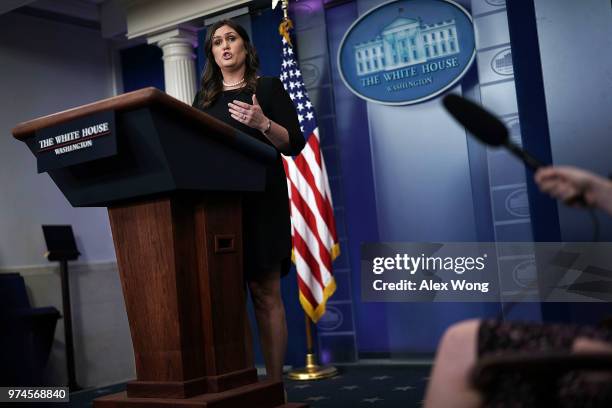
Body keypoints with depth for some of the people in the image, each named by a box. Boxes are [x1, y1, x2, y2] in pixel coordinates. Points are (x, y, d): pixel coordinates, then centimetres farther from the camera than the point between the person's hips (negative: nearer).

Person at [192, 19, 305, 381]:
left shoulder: (268, 87, 7)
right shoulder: (204, 99, 19)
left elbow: (295, 144, -2)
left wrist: (262, 123, -18)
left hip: (259, 200, -4)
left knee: (265, 292, -7)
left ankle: (275, 384, -4)